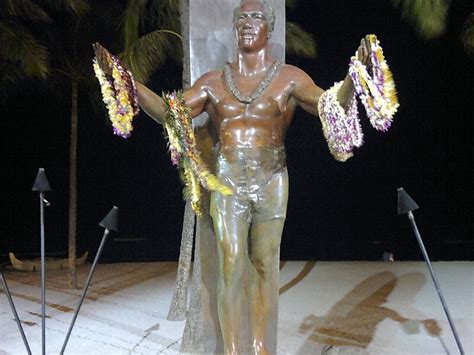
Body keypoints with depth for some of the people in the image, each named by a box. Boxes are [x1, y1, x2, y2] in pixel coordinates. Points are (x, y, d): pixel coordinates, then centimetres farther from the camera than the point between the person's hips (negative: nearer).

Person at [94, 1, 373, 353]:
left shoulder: (289, 77, 1)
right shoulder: (214, 81, 8)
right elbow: (169, 112, 3)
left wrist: (353, 77, -28)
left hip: (271, 183, -1)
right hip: (228, 182, 1)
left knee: (265, 267, 5)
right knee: (231, 268, -4)